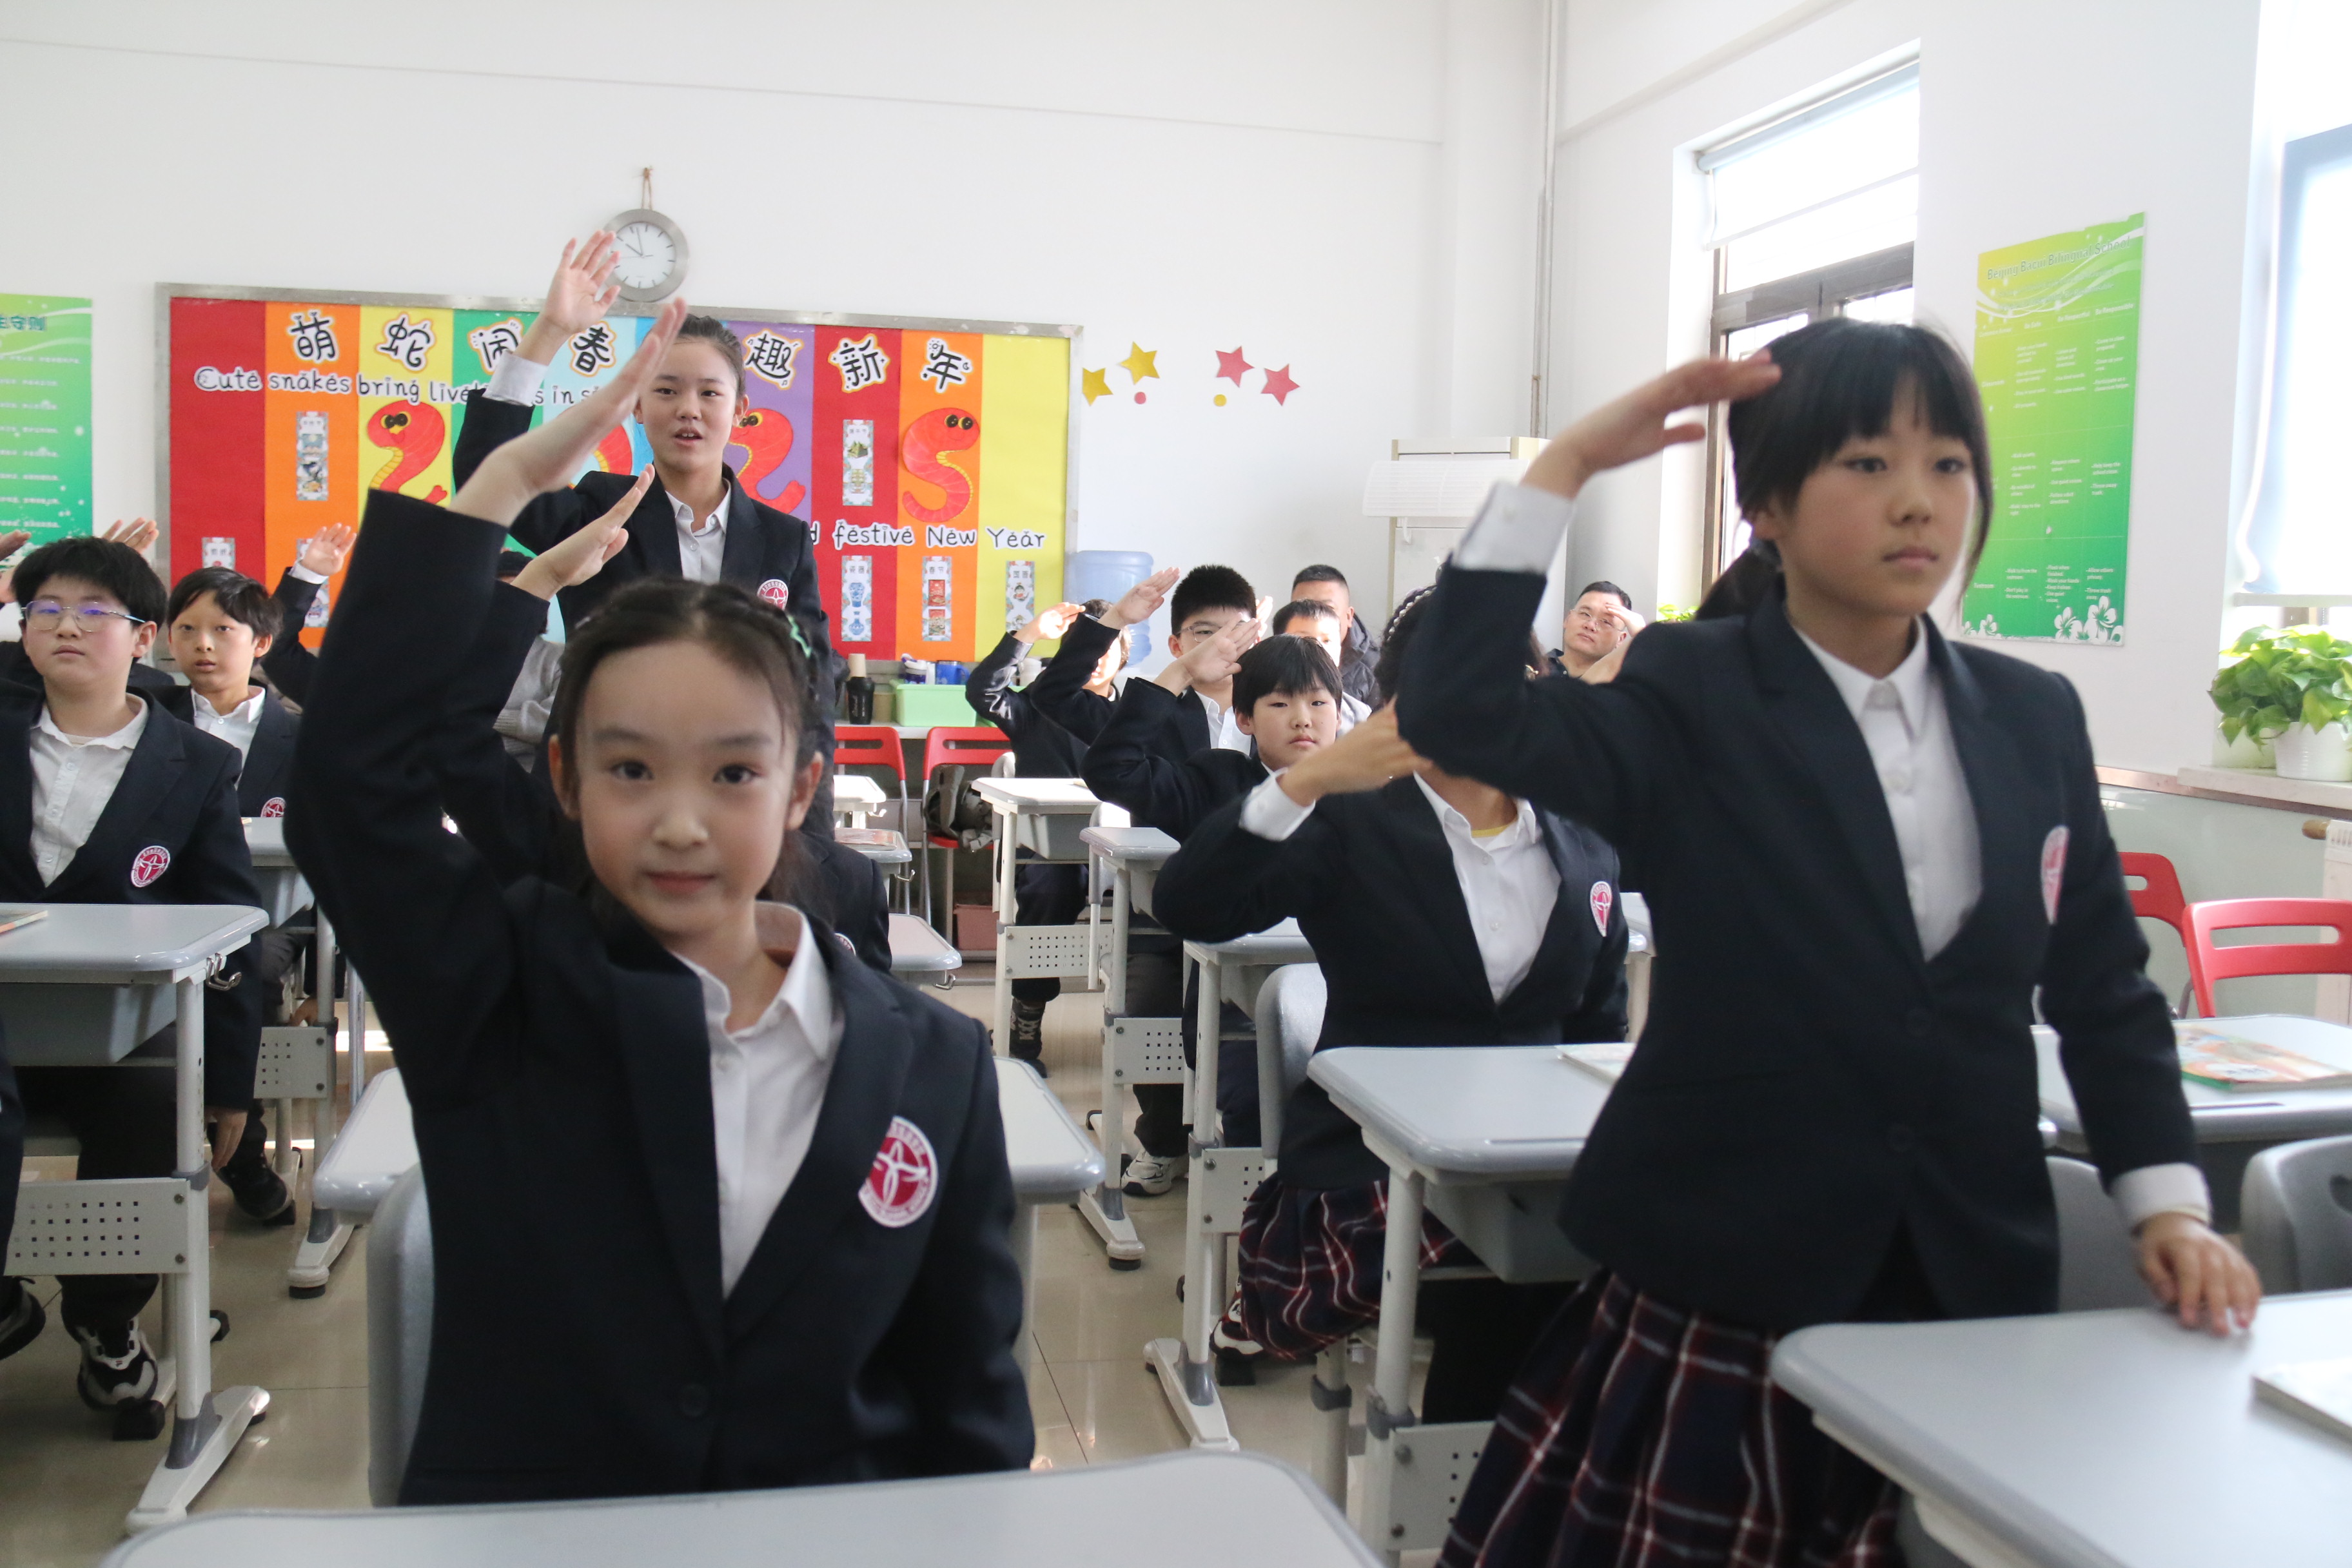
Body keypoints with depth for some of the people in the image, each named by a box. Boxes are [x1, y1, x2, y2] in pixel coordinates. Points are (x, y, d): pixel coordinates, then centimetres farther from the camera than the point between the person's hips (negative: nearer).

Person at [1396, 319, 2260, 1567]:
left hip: (1974, 1296, 4)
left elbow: (2103, 990, 12)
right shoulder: (1690, 700, -8)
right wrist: (1566, 466, -21)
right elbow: (1454, 715, -24)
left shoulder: (2035, 716, 5)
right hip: (1717, 1299, -3)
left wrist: (2167, 1204, 1)